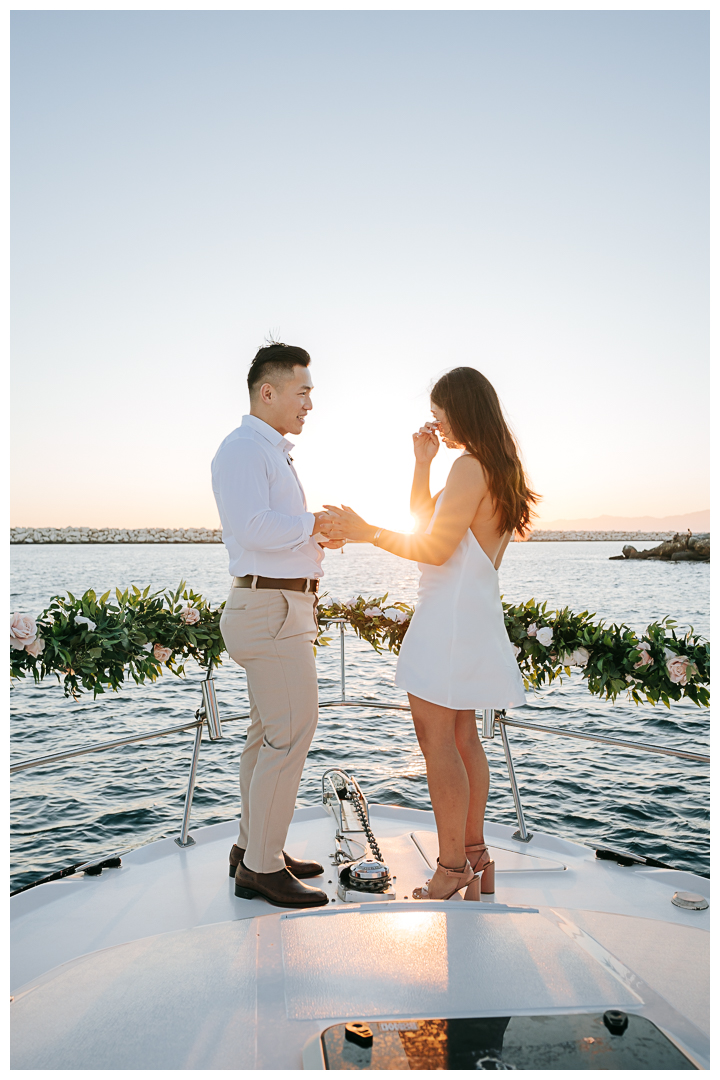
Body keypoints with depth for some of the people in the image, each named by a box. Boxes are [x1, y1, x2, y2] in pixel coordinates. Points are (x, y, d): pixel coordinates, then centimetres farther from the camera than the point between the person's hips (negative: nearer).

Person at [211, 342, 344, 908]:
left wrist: (317, 539, 9)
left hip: (283, 608, 10)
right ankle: (262, 867, 2)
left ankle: (254, 846, 26)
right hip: (273, 609, -10)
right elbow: (254, 527, -25)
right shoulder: (243, 448, -11)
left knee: (270, 731, 14)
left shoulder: (273, 453, 22)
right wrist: (317, 521, -11)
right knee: (291, 733, -9)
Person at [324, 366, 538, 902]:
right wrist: (422, 462, 13)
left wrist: (368, 532, -13)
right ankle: (476, 856, 25)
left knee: (436, 736, -4)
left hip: (453, 611, -10)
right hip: (470, 612, 11)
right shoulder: (496, 469, 17)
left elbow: (434, 548, -18)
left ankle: (453, 868, 6)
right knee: (460, 736, 15)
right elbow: (424, 518, 21)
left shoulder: (471, 466, -14)